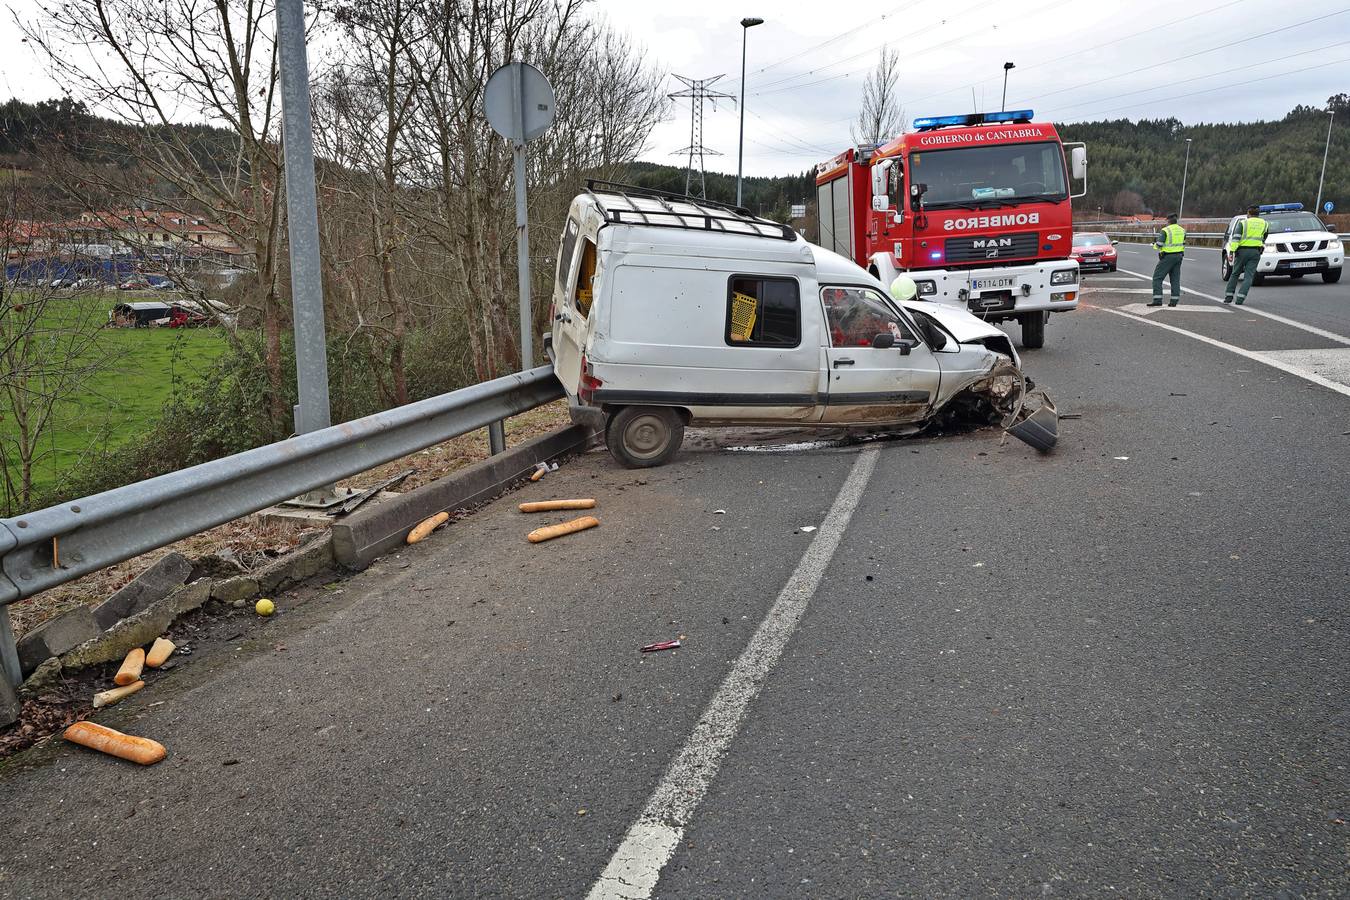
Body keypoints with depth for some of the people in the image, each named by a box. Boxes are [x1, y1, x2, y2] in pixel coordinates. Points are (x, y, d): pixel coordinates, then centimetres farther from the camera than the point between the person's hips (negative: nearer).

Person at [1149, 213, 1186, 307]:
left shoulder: (1165, 230, -12)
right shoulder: (1182, 230, 9)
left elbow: (1158, 246, -13)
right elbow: (1183, 245, 16)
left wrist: (1154, 242, 8)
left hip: (1168, 257, -7)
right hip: (1179, 256, 7)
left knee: (1157, 277, -2)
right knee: (1175, 278, 10)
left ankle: (1157, 299, -11)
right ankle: (1174, 300, 7)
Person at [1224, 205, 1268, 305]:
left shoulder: (1244, 223, -1)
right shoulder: (1265, 224, 10)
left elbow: (1236, 238, -11)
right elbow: (1263, 240, 18)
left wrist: (1232, 251, -14)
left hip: (1242, 251, -1)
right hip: (1255, 252, 1)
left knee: (1235, 274, 11)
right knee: (1248, 276, -2)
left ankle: (1228, 297, 11)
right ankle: (1240, 298, -14)